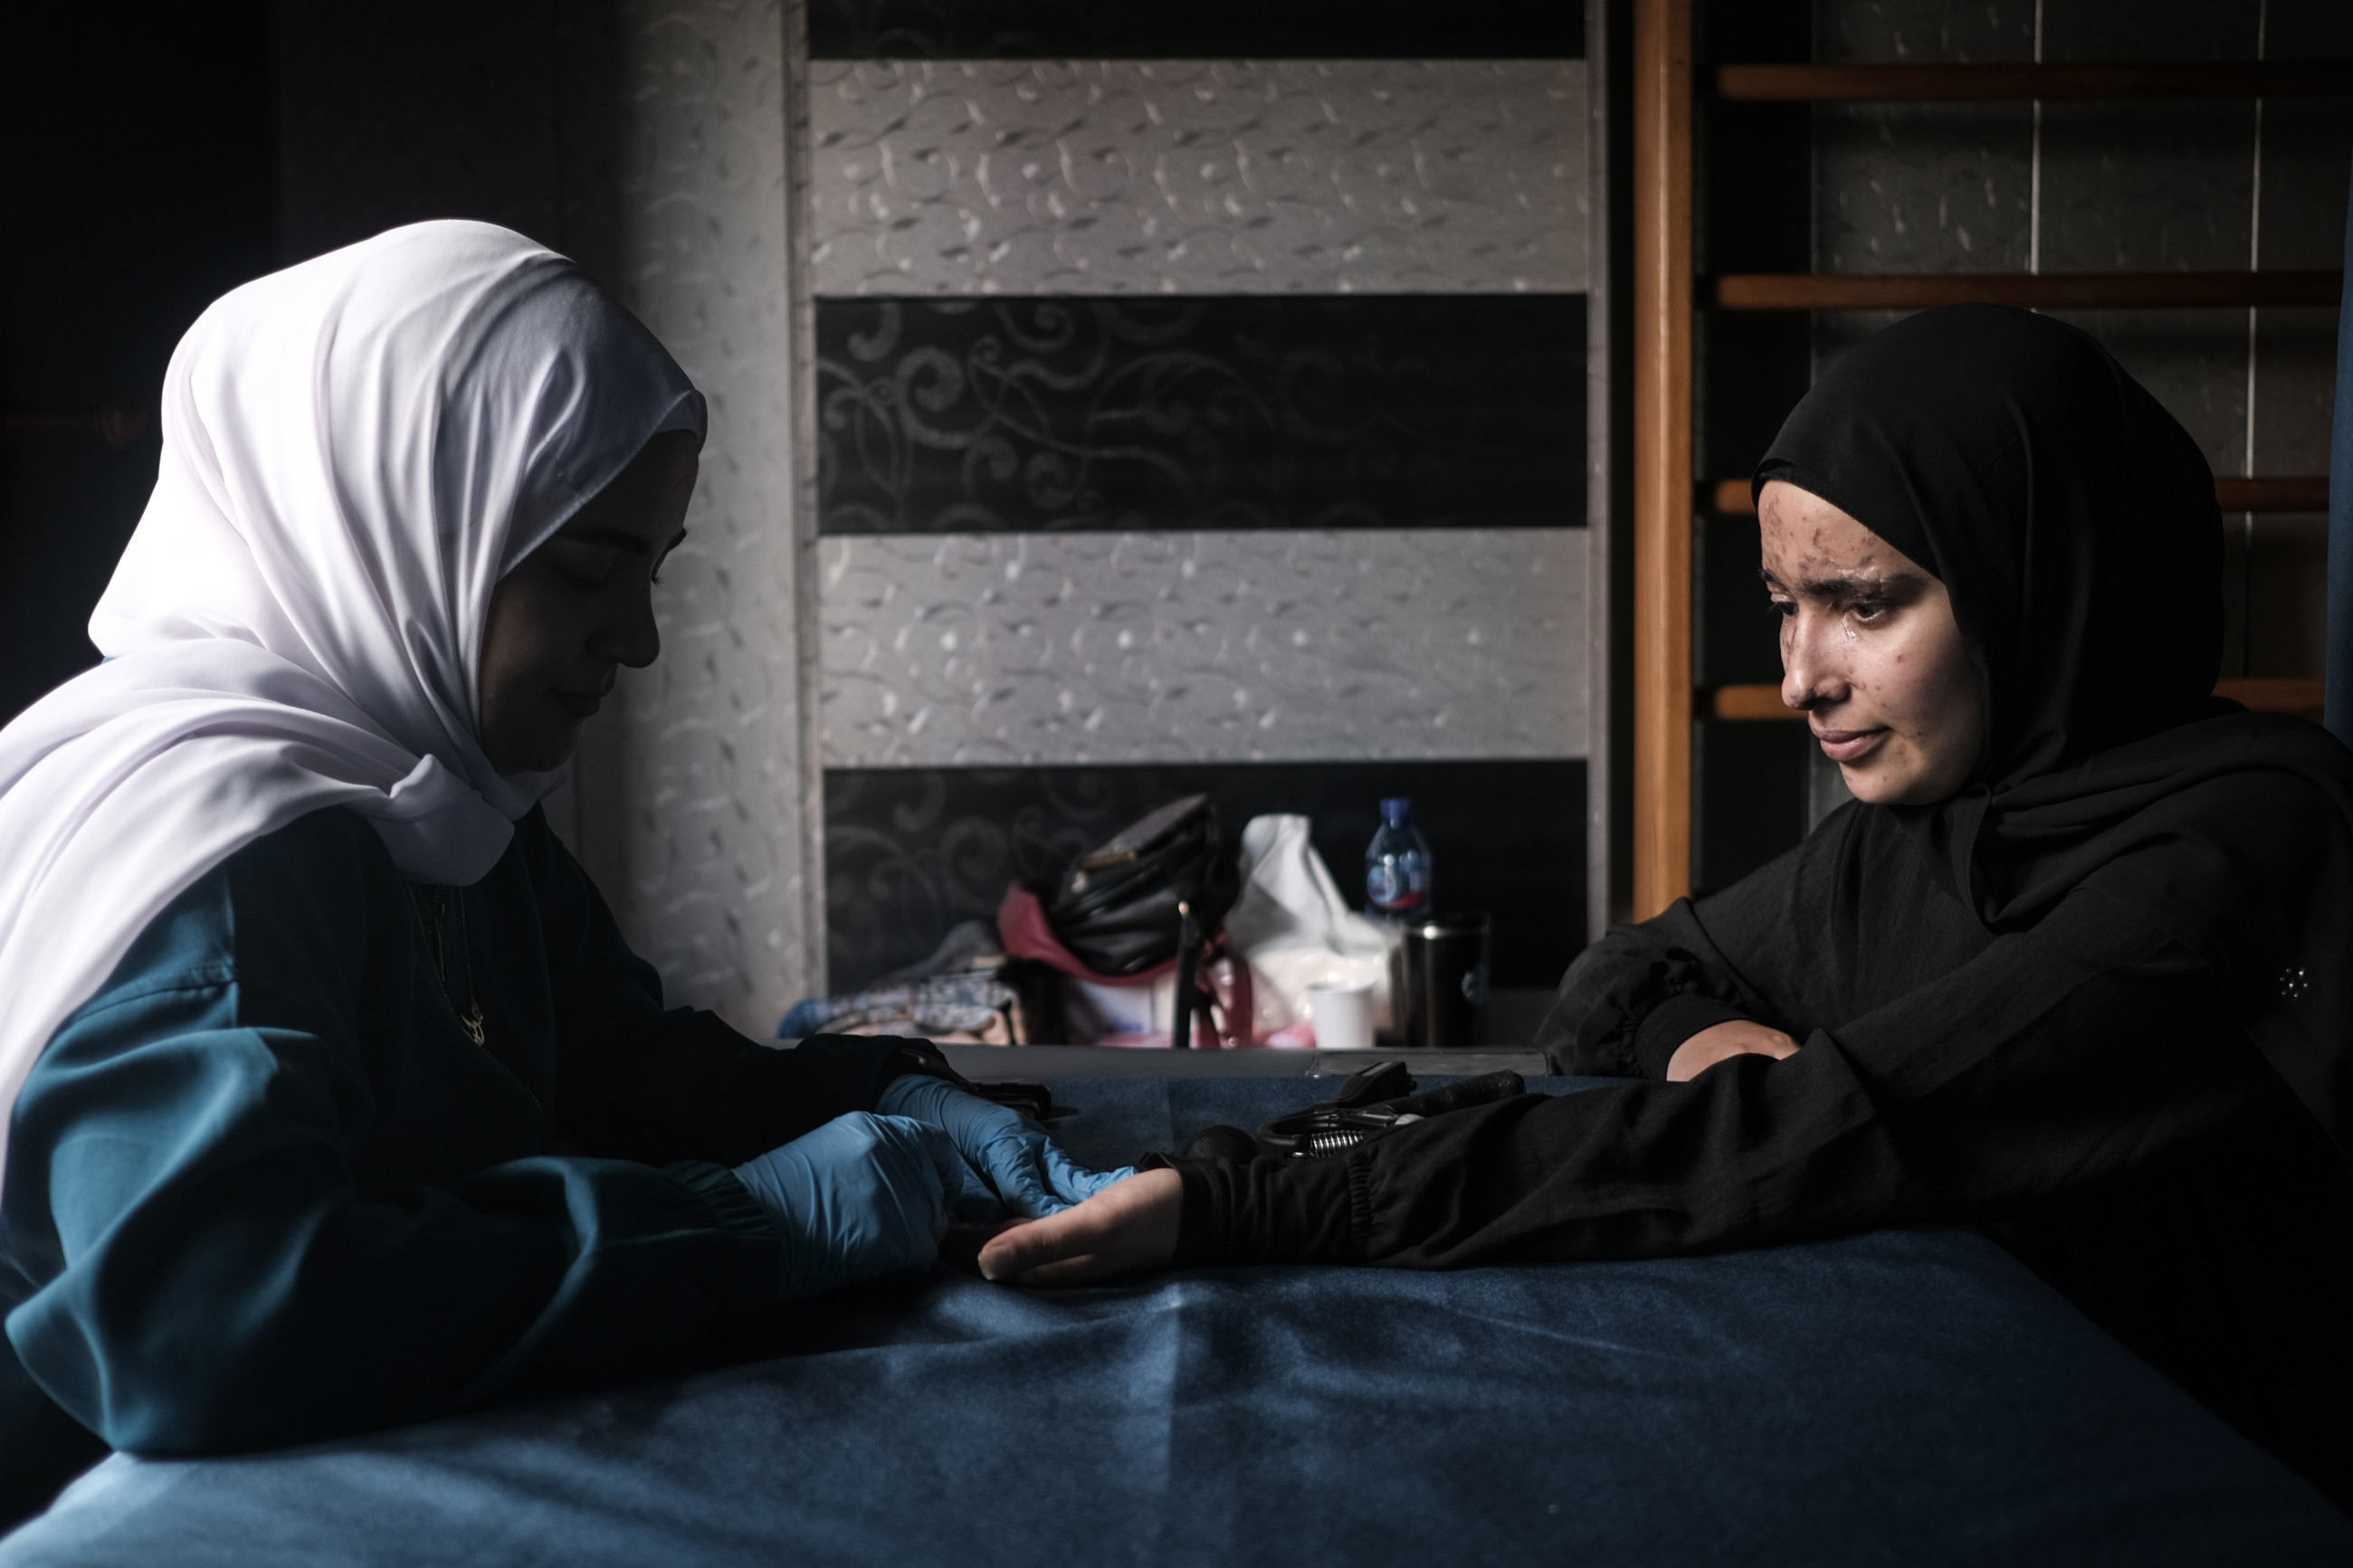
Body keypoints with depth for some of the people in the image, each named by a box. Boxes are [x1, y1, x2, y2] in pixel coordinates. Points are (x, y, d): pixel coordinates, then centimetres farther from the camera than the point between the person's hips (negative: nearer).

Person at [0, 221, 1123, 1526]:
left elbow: (627, 1066, 14)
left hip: (408, 1467, 8)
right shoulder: (202, 829, -21)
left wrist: (901, 1106, -4)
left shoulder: (444, 797, 6)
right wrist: (762, 1221, -28)